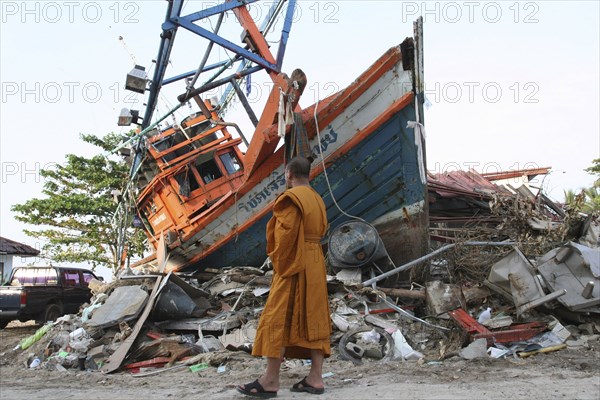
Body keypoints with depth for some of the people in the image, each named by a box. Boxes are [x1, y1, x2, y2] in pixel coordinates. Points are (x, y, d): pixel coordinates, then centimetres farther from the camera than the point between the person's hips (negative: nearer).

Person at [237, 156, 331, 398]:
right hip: (316, 265, 9)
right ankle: (315, 378, 8)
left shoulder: (292, 198, -12)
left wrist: (278, 262, -8)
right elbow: (321, 232, 13)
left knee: (277, 318, -5)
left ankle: (271, 380, -4)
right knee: (313, 318, 7)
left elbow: (286, 234, -18)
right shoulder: (318, 200, 14)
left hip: (294, 265, -8)